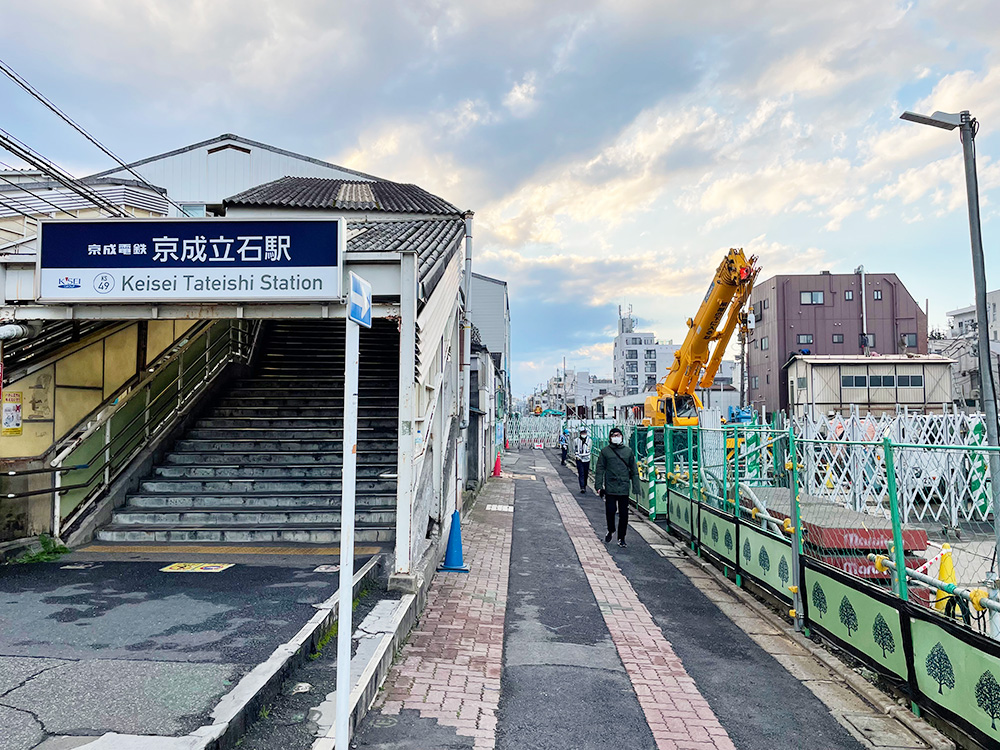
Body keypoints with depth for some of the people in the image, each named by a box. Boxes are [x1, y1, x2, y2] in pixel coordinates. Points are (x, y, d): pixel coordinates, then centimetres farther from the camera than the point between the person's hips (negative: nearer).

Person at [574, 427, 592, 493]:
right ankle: (582, 488, -14)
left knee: (586, 474, 8)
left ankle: (584, 486, 25)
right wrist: (577, 456, -1)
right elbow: (575, 450, 9)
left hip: (586, 459, 1)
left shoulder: (589, 440, 2)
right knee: (581, 474, -9)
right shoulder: (577, 440, 1)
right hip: (579, 459, -1)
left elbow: (589, 450, 8)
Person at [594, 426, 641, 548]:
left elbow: (634, 470, 11)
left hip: (624, 488, 2)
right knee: (610, 510, -5)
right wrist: (598, 485, -4)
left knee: (624, 514, 4)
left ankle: (621, 538, 17)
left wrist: (636, 487, 6)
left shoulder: (628, 451, 8)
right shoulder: (605, 451, 3)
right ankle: (610, 530, 23)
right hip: (610, 488, -1)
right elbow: (600, 469, 3)